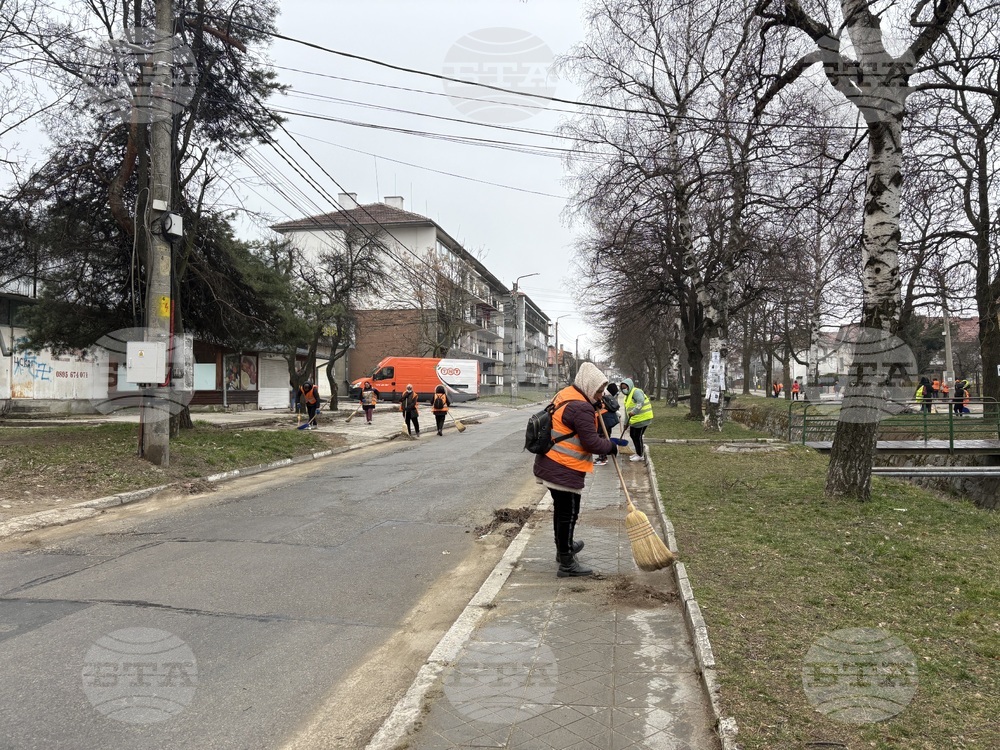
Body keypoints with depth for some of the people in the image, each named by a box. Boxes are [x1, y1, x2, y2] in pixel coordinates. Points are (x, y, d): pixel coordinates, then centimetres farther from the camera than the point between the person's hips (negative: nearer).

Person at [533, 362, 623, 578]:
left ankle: (564, 546, 42)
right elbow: (591, 442, -21)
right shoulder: (582, 408, -21)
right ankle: (567, 563, 9)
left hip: (549, 465, 10)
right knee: (568, 513, 0)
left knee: (561, 509, 24)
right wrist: (610, 446, -3)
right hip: (565, 471, -10)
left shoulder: (565, 394, 10)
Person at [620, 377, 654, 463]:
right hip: (634, 420, 10)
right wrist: (626, 423, 24)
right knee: (632, 435, 14)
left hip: (642, 418, -10)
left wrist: (634, 411, -39)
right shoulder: (627, 396, 19)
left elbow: (641, 402, -30)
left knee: (637, 436, -5)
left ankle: (640, 456, 8)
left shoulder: (636, 392, -12)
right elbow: (627, 411, 23)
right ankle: (639, 452, 29)